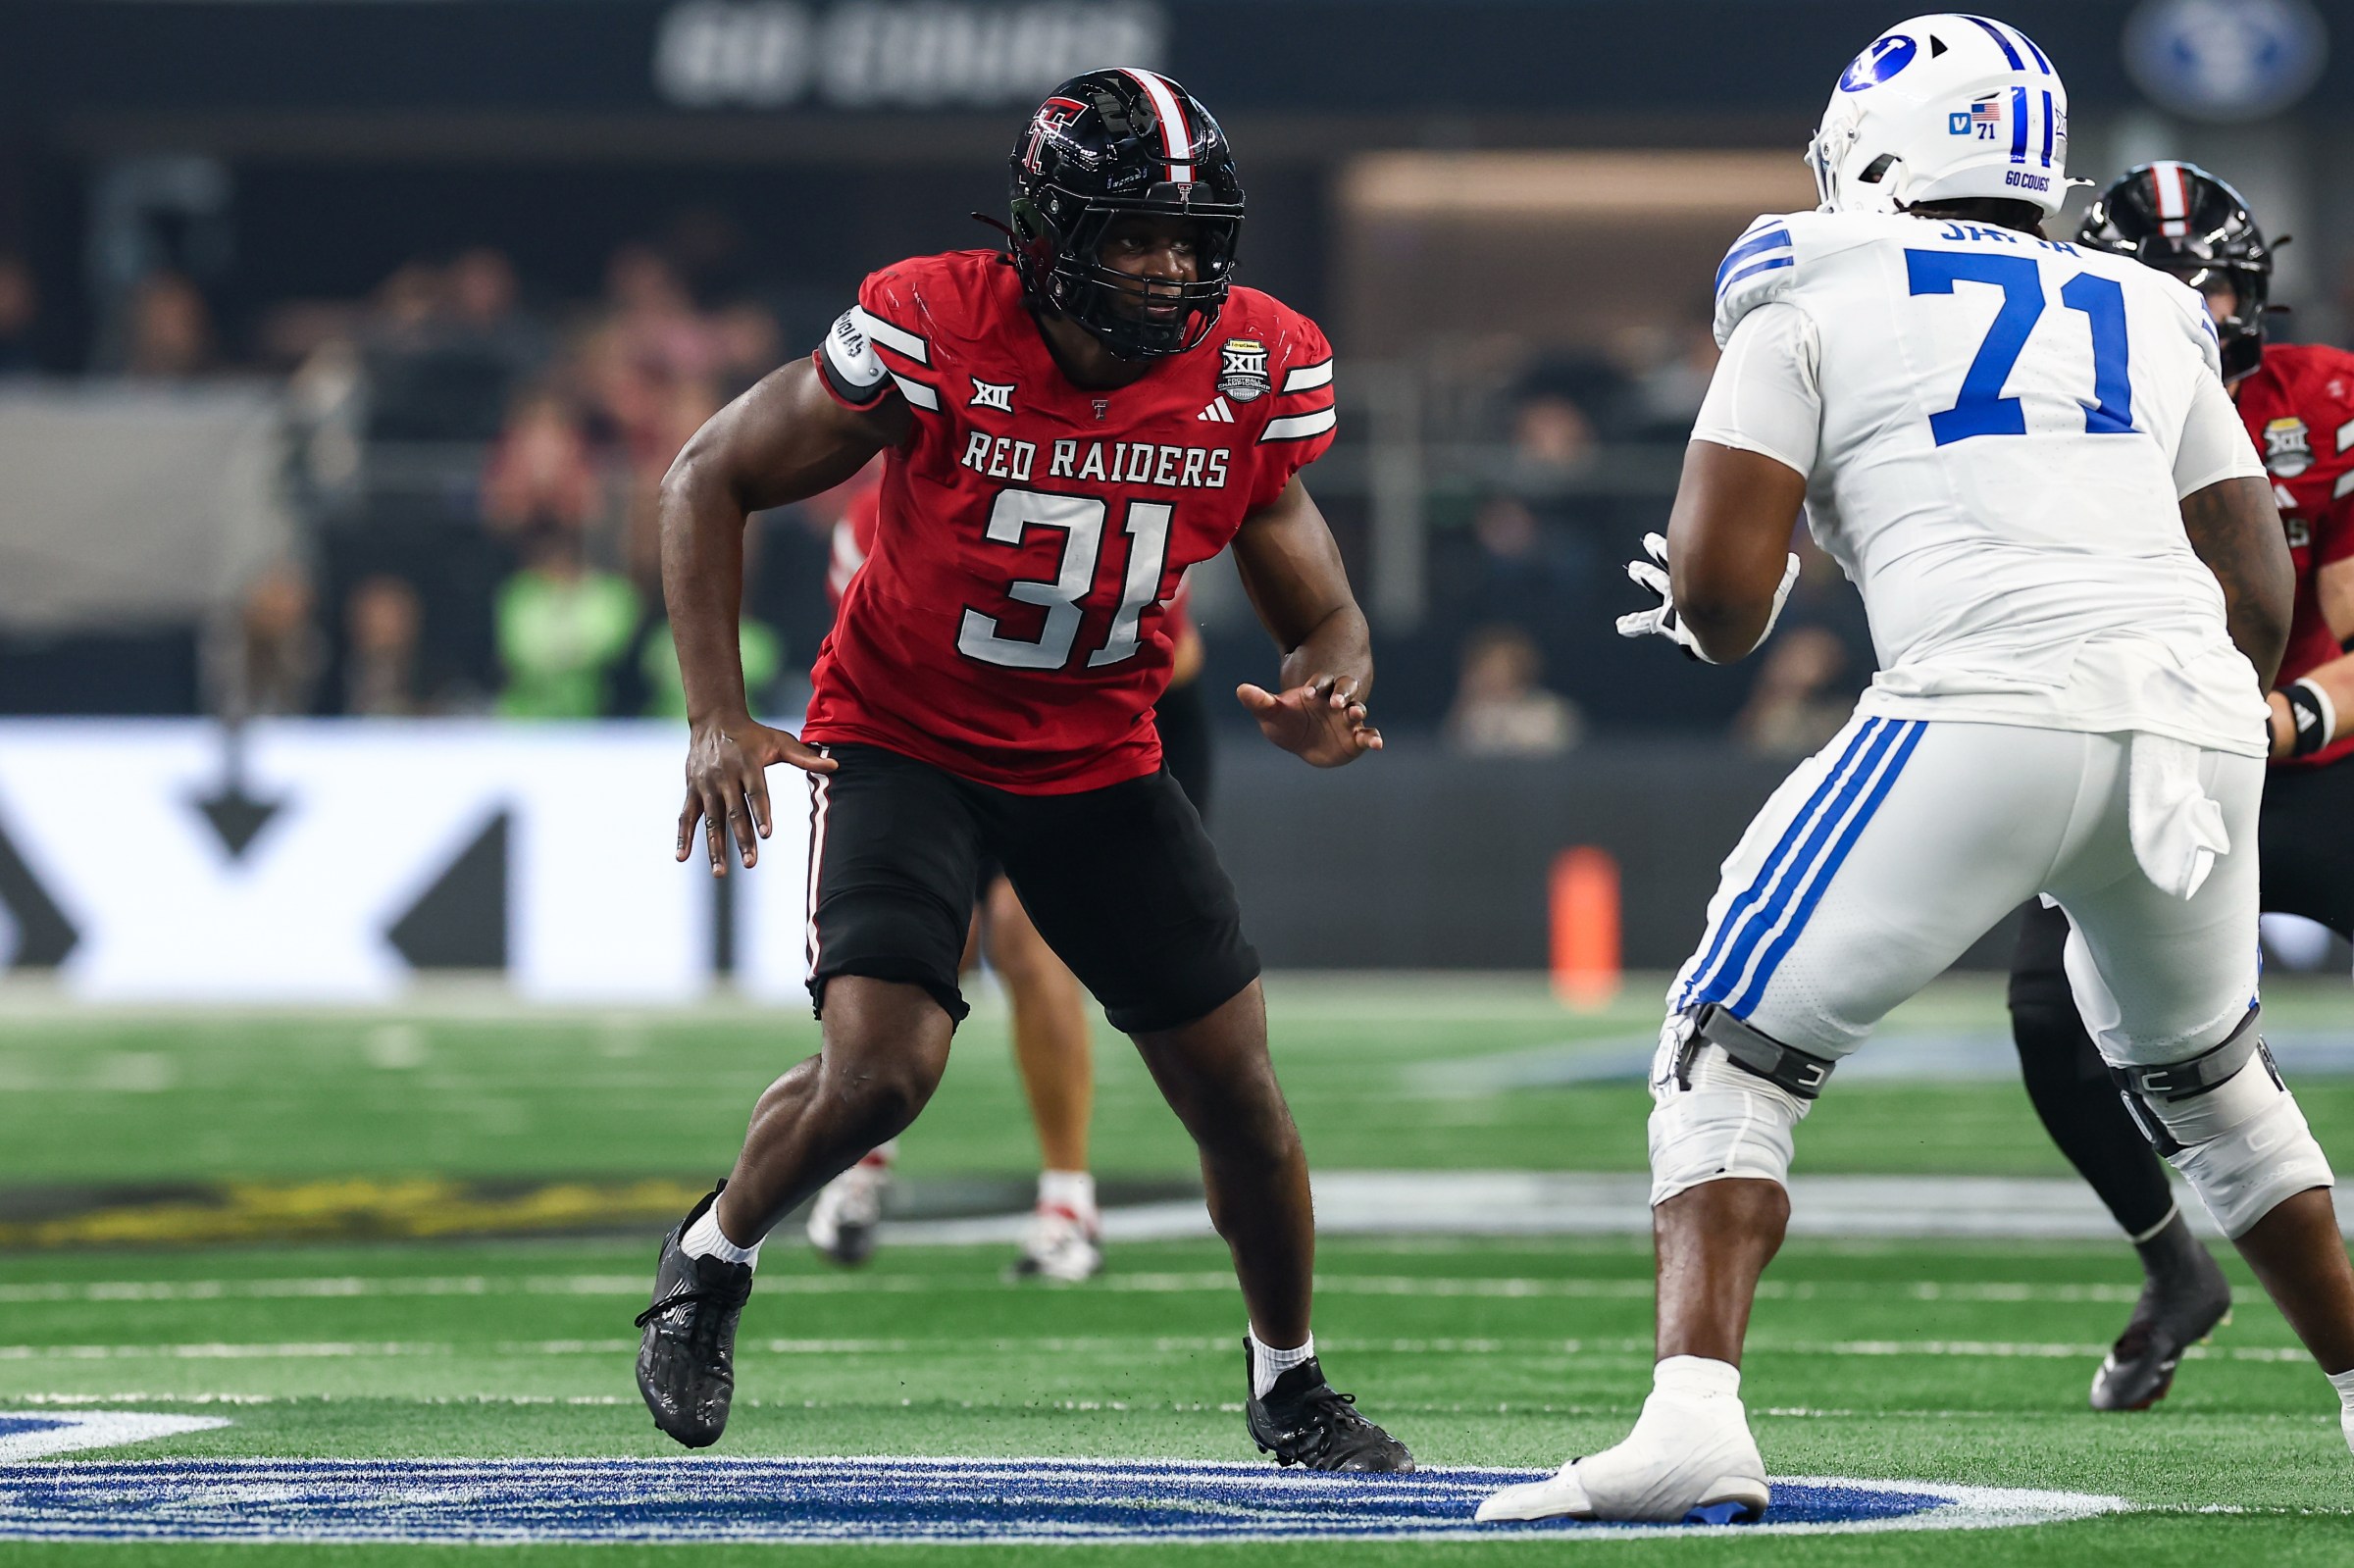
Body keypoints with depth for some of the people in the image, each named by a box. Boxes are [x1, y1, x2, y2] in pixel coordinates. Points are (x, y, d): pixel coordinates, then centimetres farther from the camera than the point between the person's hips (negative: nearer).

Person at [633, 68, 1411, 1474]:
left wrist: (1327, 702, -29)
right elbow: (711, 482, -11)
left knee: (1237, 1088, 2)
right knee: (882, 1072, -21)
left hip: (1097, 752, 4)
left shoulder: (1255, 373, -14)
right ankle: (714, 1257, 11)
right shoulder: (935, 333, -24)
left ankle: (1290, 1384, 27)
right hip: (905, 734, -4)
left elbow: (1322, 617, -4)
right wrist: (718, 716, -18)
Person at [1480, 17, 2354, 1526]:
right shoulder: (2150, 321, 26)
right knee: (2207, 1077, 30)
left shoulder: (1819, 302, 13)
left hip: (1993, 709, -5)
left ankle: (1696, 1418, -14)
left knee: (1735, 1054, 4)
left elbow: (1720, 594, 4)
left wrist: (1711, 603, 27)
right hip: (2203, 717, 5)